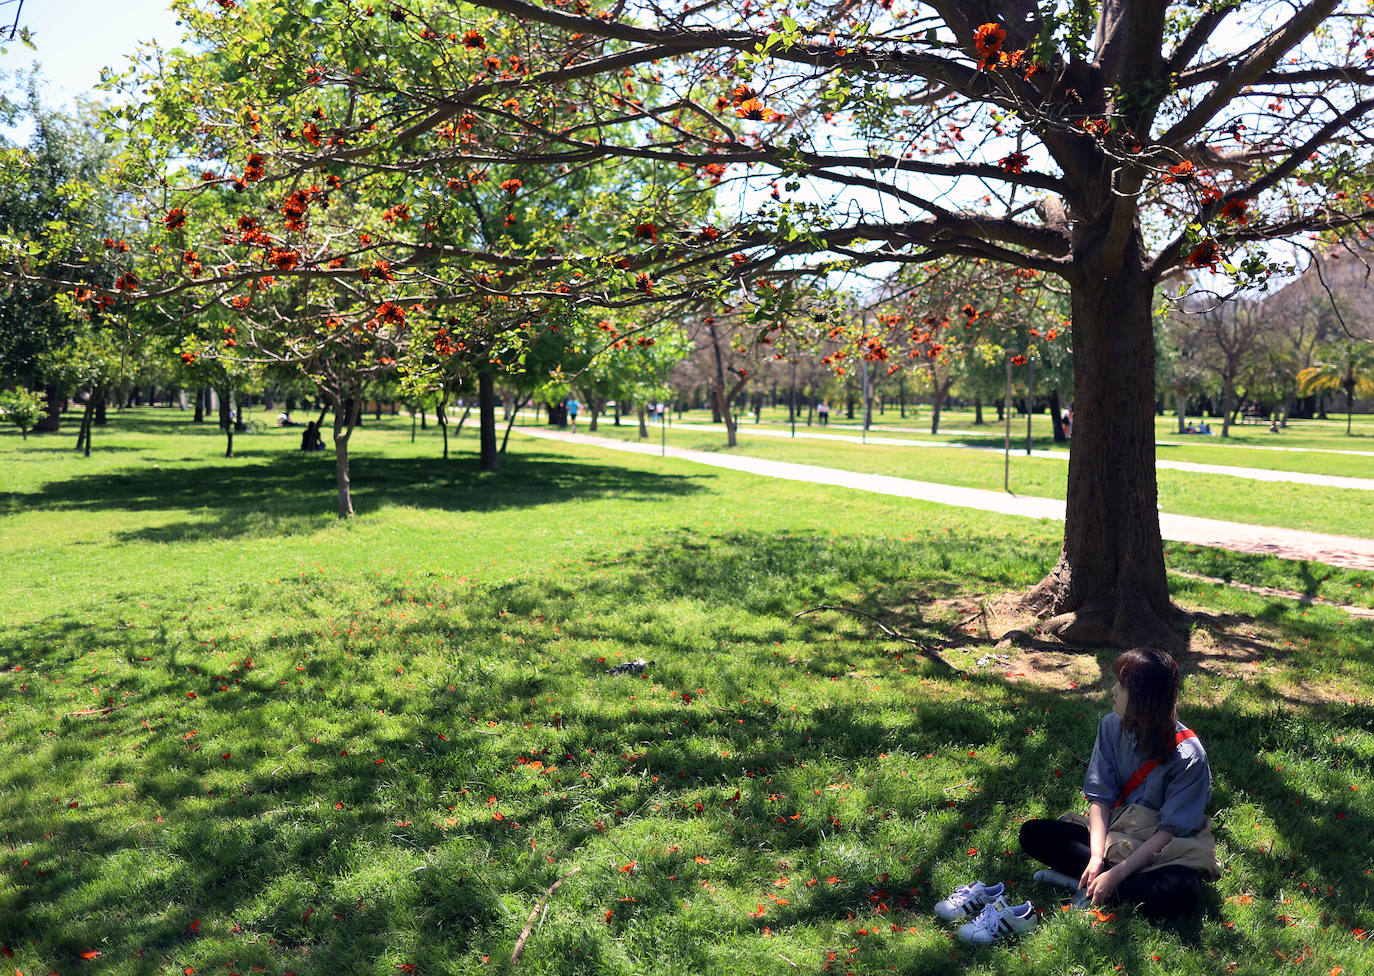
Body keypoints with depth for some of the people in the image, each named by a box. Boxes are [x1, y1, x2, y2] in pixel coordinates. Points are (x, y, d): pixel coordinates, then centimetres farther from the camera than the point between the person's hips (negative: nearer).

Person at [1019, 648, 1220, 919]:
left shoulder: (1188, 756, -21)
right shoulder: (1112, 726, -7)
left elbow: (1170, 831, -20)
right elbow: (1101, 796, -8)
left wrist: (1116, 874, -26)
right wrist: (1097, 857, -22)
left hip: (1167, 848, -4)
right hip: (1115, 830, 4)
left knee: (1178, 893, -38)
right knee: (1032, 833, -12)